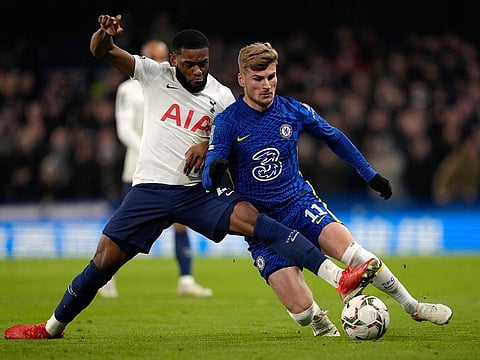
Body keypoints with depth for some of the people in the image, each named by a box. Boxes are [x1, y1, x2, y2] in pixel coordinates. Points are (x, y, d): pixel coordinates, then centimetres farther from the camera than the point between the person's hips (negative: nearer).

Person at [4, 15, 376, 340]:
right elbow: (101, 52, -7)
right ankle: (53, 327, 19)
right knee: (104, 260, -2)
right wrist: (106, 34, -31)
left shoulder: (221, 96, 3)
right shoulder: (156, 74, 0)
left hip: (199, 191, 0)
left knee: (258, 222, -22)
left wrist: (208, 148, -14)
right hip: (150, 189, 0)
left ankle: (340, 278, -32)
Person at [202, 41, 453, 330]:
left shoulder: (294, 111, -1)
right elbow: (207, 179, -16)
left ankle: (413, 306, -10)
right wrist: (214, 171, -41)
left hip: (299, 203, 2)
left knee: (350, 250, -26)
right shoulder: (228, 122, -10)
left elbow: (334, 137, 18)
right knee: (298, 307, -16)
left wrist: (370, 174, 20)